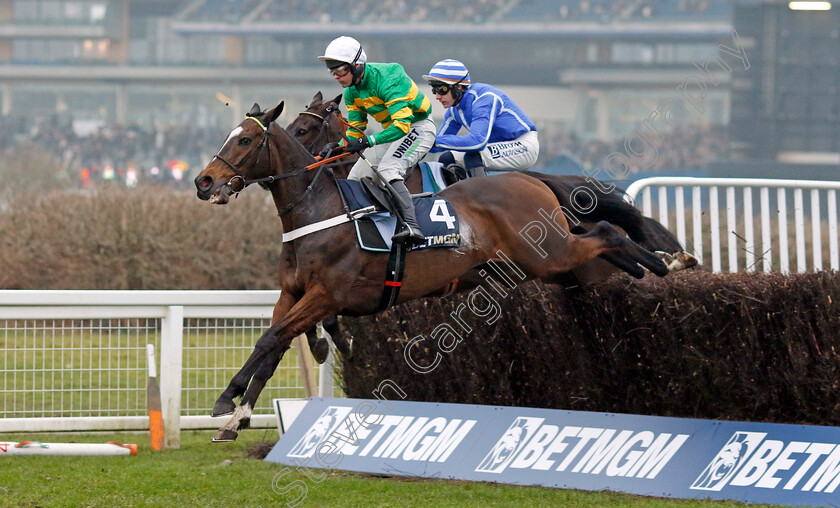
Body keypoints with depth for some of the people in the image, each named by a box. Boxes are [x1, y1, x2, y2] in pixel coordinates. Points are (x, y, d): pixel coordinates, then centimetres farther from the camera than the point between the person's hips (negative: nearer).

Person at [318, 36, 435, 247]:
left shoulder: (386, 79, -29)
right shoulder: (351, 91, -1)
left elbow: (402, 125, -35)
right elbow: (355, 129, 7)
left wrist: (368, 142, -42)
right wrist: (338, 145, -15)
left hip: (417, 127, -9)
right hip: (393, 130, 9)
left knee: (387, 170, -32)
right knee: (356, 178, 5)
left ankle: (411, 227, -44)